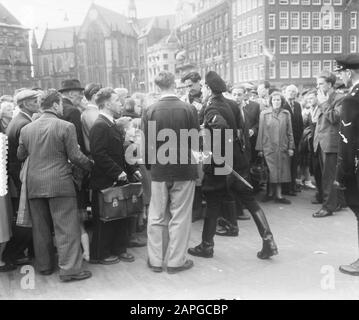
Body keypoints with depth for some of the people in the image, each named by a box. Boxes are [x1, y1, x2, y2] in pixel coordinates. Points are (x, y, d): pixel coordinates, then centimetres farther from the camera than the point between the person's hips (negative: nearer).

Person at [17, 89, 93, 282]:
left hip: (34, 185, 6)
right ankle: (70, 269, 2)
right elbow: (75, 156, -9)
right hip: (59, 184, -5)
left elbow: (20, 156, 14)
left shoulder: (26, 129, 7)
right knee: (66, 228, 0)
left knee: (40, 228, 15)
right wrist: (91, 166, 6)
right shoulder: (66, 127, -9)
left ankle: (44, 266, 26)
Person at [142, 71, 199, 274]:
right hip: (184, 169, -1)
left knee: (156, 218, 12)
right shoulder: (189, 109, -9)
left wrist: (150, 165, 10)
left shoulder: (150, 111, -5)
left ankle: (156, 260, 22)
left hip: (159, 171, 2)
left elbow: (147, 143, -3)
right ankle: (177, 261, 16)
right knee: (180, 218, 8)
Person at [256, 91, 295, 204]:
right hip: (268, 147, -2)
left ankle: (278, 195, 8)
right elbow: (261, 131, 2)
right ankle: (271, 193, 11)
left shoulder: (286, 113, 7)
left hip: (282, 147, 2)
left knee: (281, 171, 2)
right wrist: (260, 148, -1)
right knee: (271, 171, -2)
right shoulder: (264, 113, 3)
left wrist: (291, 147, 2)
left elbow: (289, 131, 8)